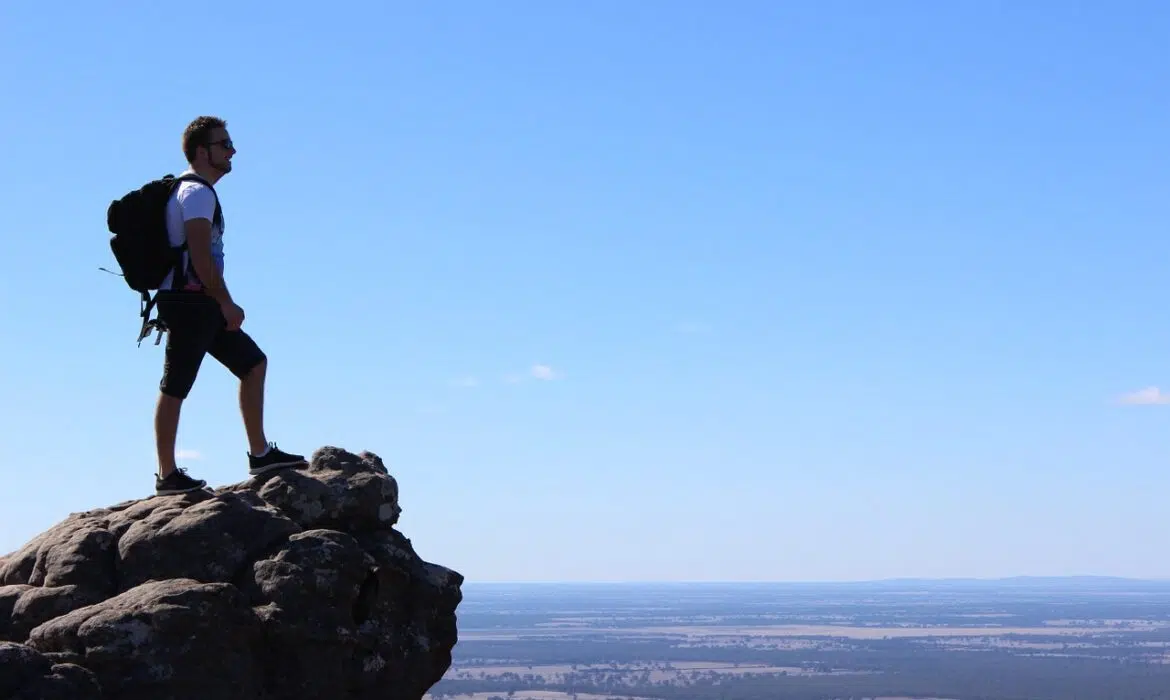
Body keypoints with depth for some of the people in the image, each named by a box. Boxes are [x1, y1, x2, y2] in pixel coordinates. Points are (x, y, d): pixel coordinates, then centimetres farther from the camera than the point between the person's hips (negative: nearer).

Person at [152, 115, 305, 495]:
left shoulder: (194, 191, 20)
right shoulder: (198, 192, -12)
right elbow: (201, 257, -21)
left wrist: (222, 305, 21)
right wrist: (228, 304, -17)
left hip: (199, 305, 11)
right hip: (188, 303, -11)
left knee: (253, 362, 12)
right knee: (174, 388, -5)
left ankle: (259, 453, 13)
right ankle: (167, 475, 0)